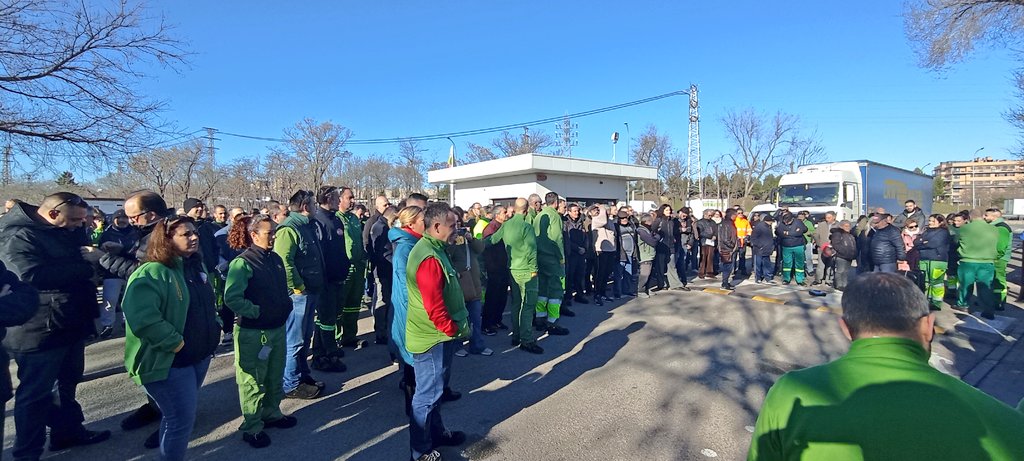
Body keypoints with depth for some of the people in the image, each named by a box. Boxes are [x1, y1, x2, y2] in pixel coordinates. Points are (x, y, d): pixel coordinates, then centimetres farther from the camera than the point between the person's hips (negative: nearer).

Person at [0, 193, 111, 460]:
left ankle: (68, 431, 37)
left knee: (67, 383, 21)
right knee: (36, 392, 5)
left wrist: (98, 253, -8)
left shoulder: (68, 230, 7)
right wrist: (85, 263, -27)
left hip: (70, 323, 8)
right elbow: (34, 275, -32)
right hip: (39, 330, -8)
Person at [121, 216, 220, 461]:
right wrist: (175, 343, -26)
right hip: (169, 362, -8)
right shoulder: (152, 274, -20)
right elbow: (142, 319, -32)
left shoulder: (197, 266, 7)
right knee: (182, 418, -1)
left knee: (181, 415, 23)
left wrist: (214, 329, 9)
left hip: (200, 356, 8)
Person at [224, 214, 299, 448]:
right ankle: (252, 427, 21)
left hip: (278, 328, 7)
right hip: (253, 332, -7)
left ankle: (271, 413, 38)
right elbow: (232, 298, -24)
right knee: (253, 381, 6)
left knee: (275, 377, 19)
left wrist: (286, 306, 6)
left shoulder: (275, 259, 6)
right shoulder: (243, 263, -17)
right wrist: (257, 312, -18)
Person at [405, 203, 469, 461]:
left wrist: (456, 325, 15)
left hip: (438, 335, 10)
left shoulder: (433, 249, 10)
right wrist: (453, 330, -13)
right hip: (433, 337, -10)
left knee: (434, 390, 23)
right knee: (428, 395, 4)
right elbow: (434, 306, -27)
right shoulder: (429, 258, -25)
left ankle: (436, 432, 39)